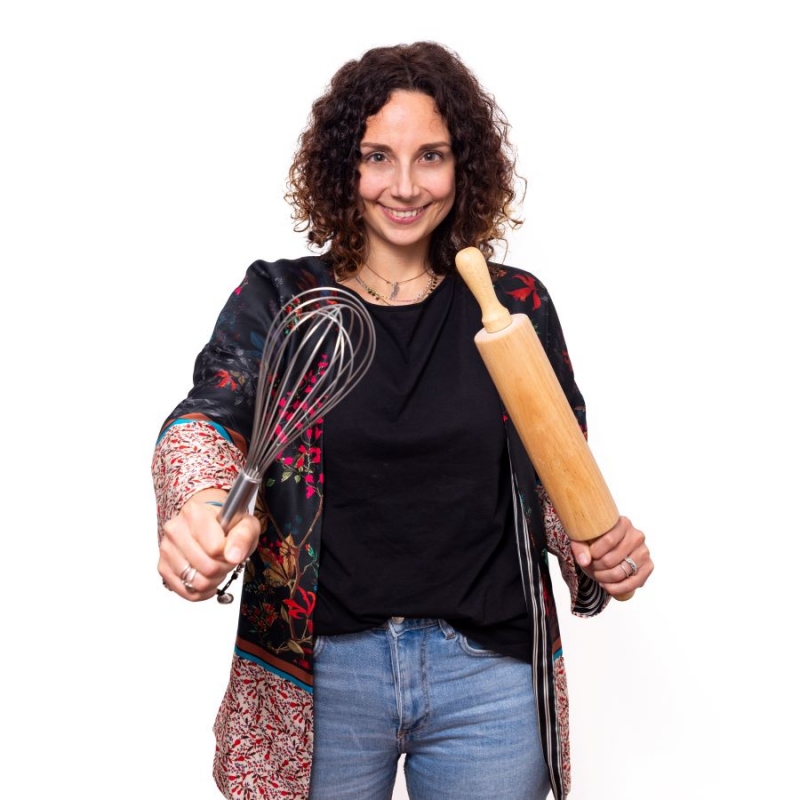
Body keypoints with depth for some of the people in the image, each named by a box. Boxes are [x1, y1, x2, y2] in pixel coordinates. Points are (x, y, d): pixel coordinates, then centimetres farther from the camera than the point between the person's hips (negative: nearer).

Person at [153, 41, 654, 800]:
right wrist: (203, 505, -38)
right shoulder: (278, 300, 0)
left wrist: (601, 551, -11)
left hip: (491, 676, 2)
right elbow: (208, 417, -15)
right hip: (319, 673, -1)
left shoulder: (516, 304, 3)